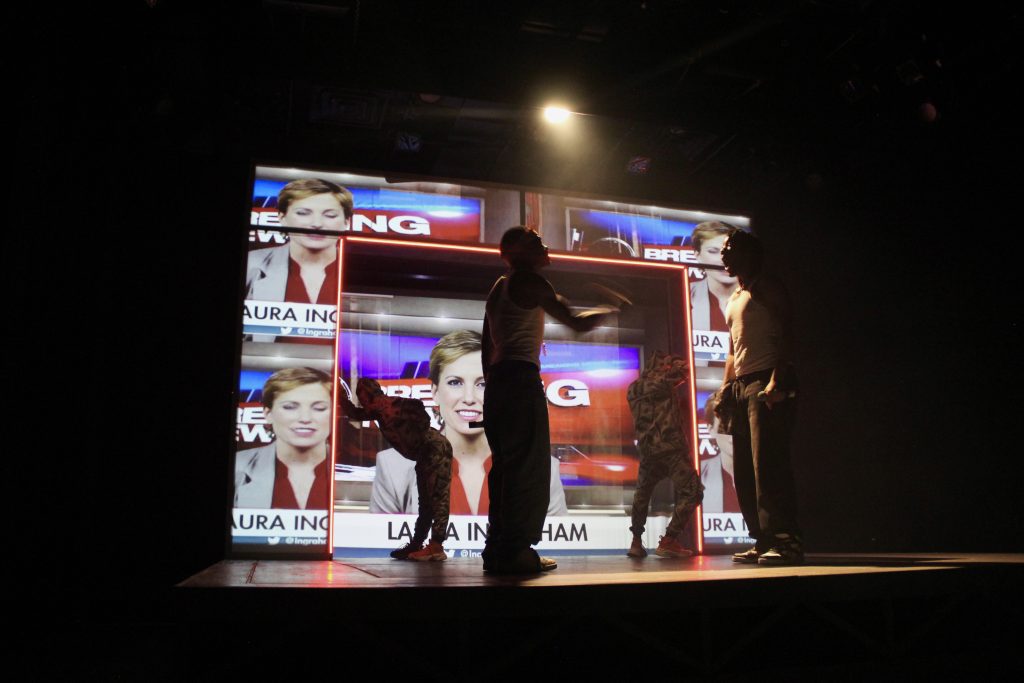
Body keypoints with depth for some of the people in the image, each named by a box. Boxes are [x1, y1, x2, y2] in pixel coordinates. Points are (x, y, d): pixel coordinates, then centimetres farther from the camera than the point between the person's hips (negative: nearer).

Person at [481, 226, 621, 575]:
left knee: (505, 466, 10)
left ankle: (498, 551, 11)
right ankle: (515, 551, -9)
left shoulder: (499, 287, 22)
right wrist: (605, 311, 16)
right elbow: (577, 323, -3)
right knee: (529, 467, -8)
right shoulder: (530, 282, -4)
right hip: (521, 379, -9)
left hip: (497, 380, 9)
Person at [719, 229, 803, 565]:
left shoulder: (768, 288, 3)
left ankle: (785, 540, -13)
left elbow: (786, 334, -9)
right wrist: (726, 390, 16)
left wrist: (777, 379, -21)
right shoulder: (732, 301, 26)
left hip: (766, 384, -8)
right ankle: (763, 541, 8)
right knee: (744, 469, 4)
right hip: (740, 387, 8)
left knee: (767, 464, -15)